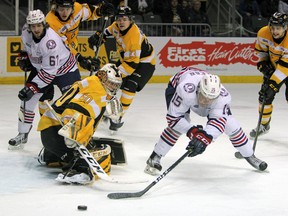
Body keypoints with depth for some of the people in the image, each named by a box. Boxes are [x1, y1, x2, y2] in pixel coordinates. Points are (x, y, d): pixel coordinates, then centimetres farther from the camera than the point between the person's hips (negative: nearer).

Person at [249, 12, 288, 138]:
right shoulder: (263, 33, -21)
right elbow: (260, 49, 2)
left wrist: (274, 84, -38)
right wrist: (262, 63, -8)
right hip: (273, 65, 5)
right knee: (264, 95, 2)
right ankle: (264, 125, 22)